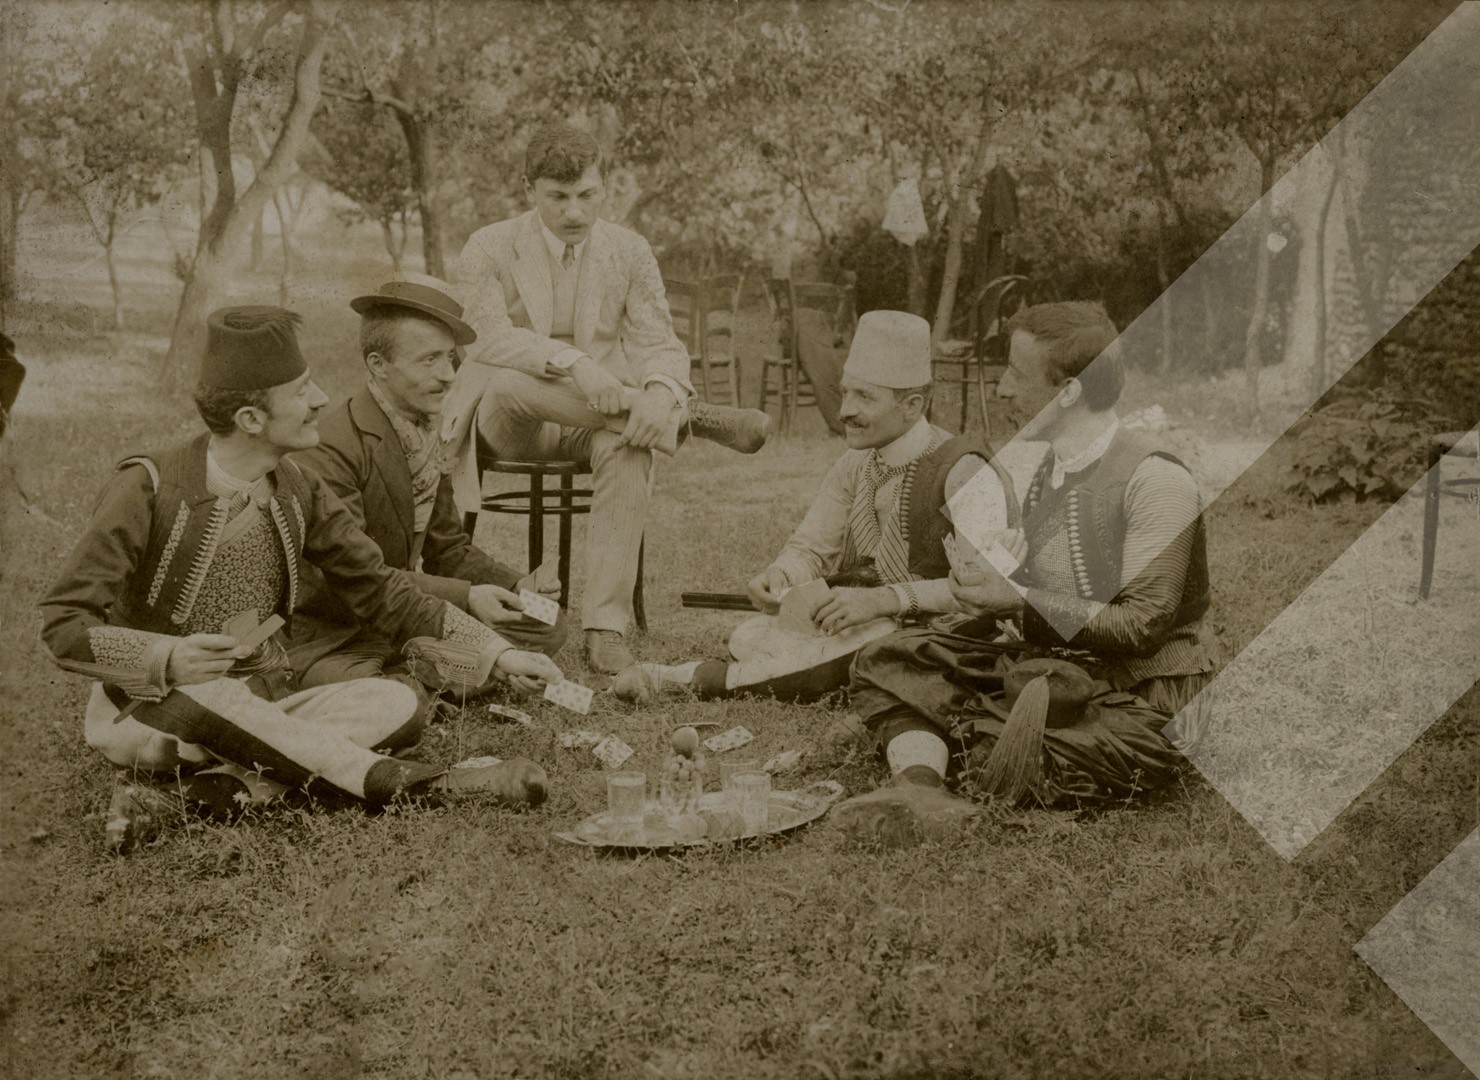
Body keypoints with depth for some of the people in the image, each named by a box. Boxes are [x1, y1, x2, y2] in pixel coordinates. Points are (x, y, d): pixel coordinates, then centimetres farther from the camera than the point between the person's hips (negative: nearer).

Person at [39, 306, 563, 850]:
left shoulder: (299, 493, 3)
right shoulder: (147, 489, -13)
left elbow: (381, 591, 11)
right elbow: (63, 625, -14)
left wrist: (498, 652, 3)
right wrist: (164, 658, -32)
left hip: (262, 712, 5)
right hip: (149, 713, -4)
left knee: (395, 705, -20)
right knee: (203, 695, -39)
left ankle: (232, 776, -36)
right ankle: (413, 783, -36)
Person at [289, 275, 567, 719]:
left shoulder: (427, 438, 9)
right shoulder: (329, 448, -21)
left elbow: (448, 548, 14)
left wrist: (517, 586, -6)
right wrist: (464, 597, -29)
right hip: (326, 642, -9)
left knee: (546, 626, 3)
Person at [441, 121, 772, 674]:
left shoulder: (630, 251, 4)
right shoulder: (489, 248, -5)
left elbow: (659, 343, -4)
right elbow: (490, 337, -21)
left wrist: (659, 392, -30)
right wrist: (572, 363, -39)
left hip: (594, 418, 1)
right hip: (507, 421, -1)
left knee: (629, 448, -35)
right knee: (507, 381, -38)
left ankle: (606, 624, -37)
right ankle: (693, 416, -29)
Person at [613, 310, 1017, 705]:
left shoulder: (964, 472, -15)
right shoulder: (853, 468, 8)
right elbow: (809, 548, 12)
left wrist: (885, 599, -34)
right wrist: (778, 575, -12)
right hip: (863, 627, 6)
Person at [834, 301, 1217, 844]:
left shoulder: (1155, 480, -15)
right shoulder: (1040, 471, 10)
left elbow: (1143, 625, -19)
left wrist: (1020, 601, -20)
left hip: (1144, 695, -8)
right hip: (1051, 668, 8)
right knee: (885, 661, -6)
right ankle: (919, 785, -32)